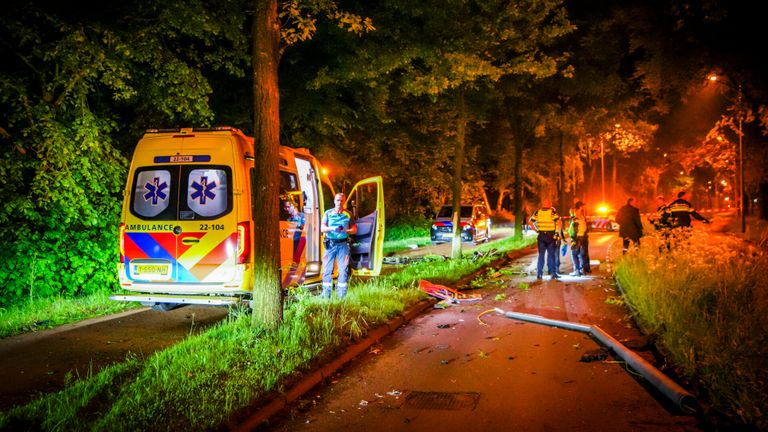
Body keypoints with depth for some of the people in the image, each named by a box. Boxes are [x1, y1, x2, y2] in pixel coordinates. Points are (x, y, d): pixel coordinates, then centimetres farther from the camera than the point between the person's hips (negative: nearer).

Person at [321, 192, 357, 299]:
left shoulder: (348, 214, 5)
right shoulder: (328, 213, 5)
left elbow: (354, 229, 8)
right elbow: (322, 228, -1)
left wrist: (345, 231, -13)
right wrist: (332, 228, -20)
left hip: (343, 245, 0)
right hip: (330, 244, 0)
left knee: (343, 269, 0)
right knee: (327, 269, 1)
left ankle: (342, 296, 7)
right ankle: (326, 296, 8)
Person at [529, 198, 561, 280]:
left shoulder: (537, 212, 3)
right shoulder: (552, 212, -7)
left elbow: (530, 222, 3)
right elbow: (559, 222, -18)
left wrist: (536, 230, 5)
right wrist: (557, 231, -6)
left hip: (541, 236, 3)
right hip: (551, 236, -2)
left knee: (541, 255, 10)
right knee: (551, 255, 7)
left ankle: (539, 274, 9)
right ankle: (553, 273, 9)